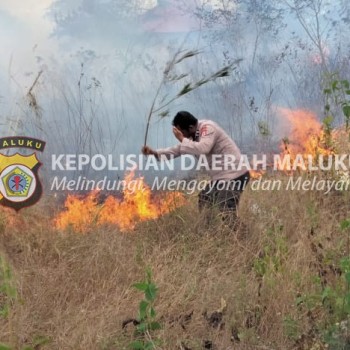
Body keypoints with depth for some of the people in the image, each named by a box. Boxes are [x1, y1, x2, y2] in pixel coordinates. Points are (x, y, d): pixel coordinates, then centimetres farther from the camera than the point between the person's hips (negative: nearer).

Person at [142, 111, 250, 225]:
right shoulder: (194, 134, 11)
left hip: (234, 175, -10)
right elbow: (177, 150, 19)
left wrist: (182, 139, -21)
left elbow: (203, 149, -34)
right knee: (205, 202, 19)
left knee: (226, 211, -18)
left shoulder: (208, 128, -17)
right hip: (221, 176, 10)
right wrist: (154, 152, 7)